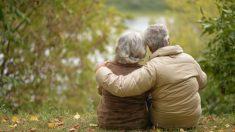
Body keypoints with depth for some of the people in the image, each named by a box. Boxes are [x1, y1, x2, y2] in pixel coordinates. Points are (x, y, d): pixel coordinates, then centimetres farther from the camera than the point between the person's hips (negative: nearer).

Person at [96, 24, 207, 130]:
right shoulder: (188, 59, -10)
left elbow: (121, 87, -34)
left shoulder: (153, 68, -26)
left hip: (164, 120, -3)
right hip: (191, 119, 3)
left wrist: (101, 71, -18)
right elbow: (201, 82, 9)